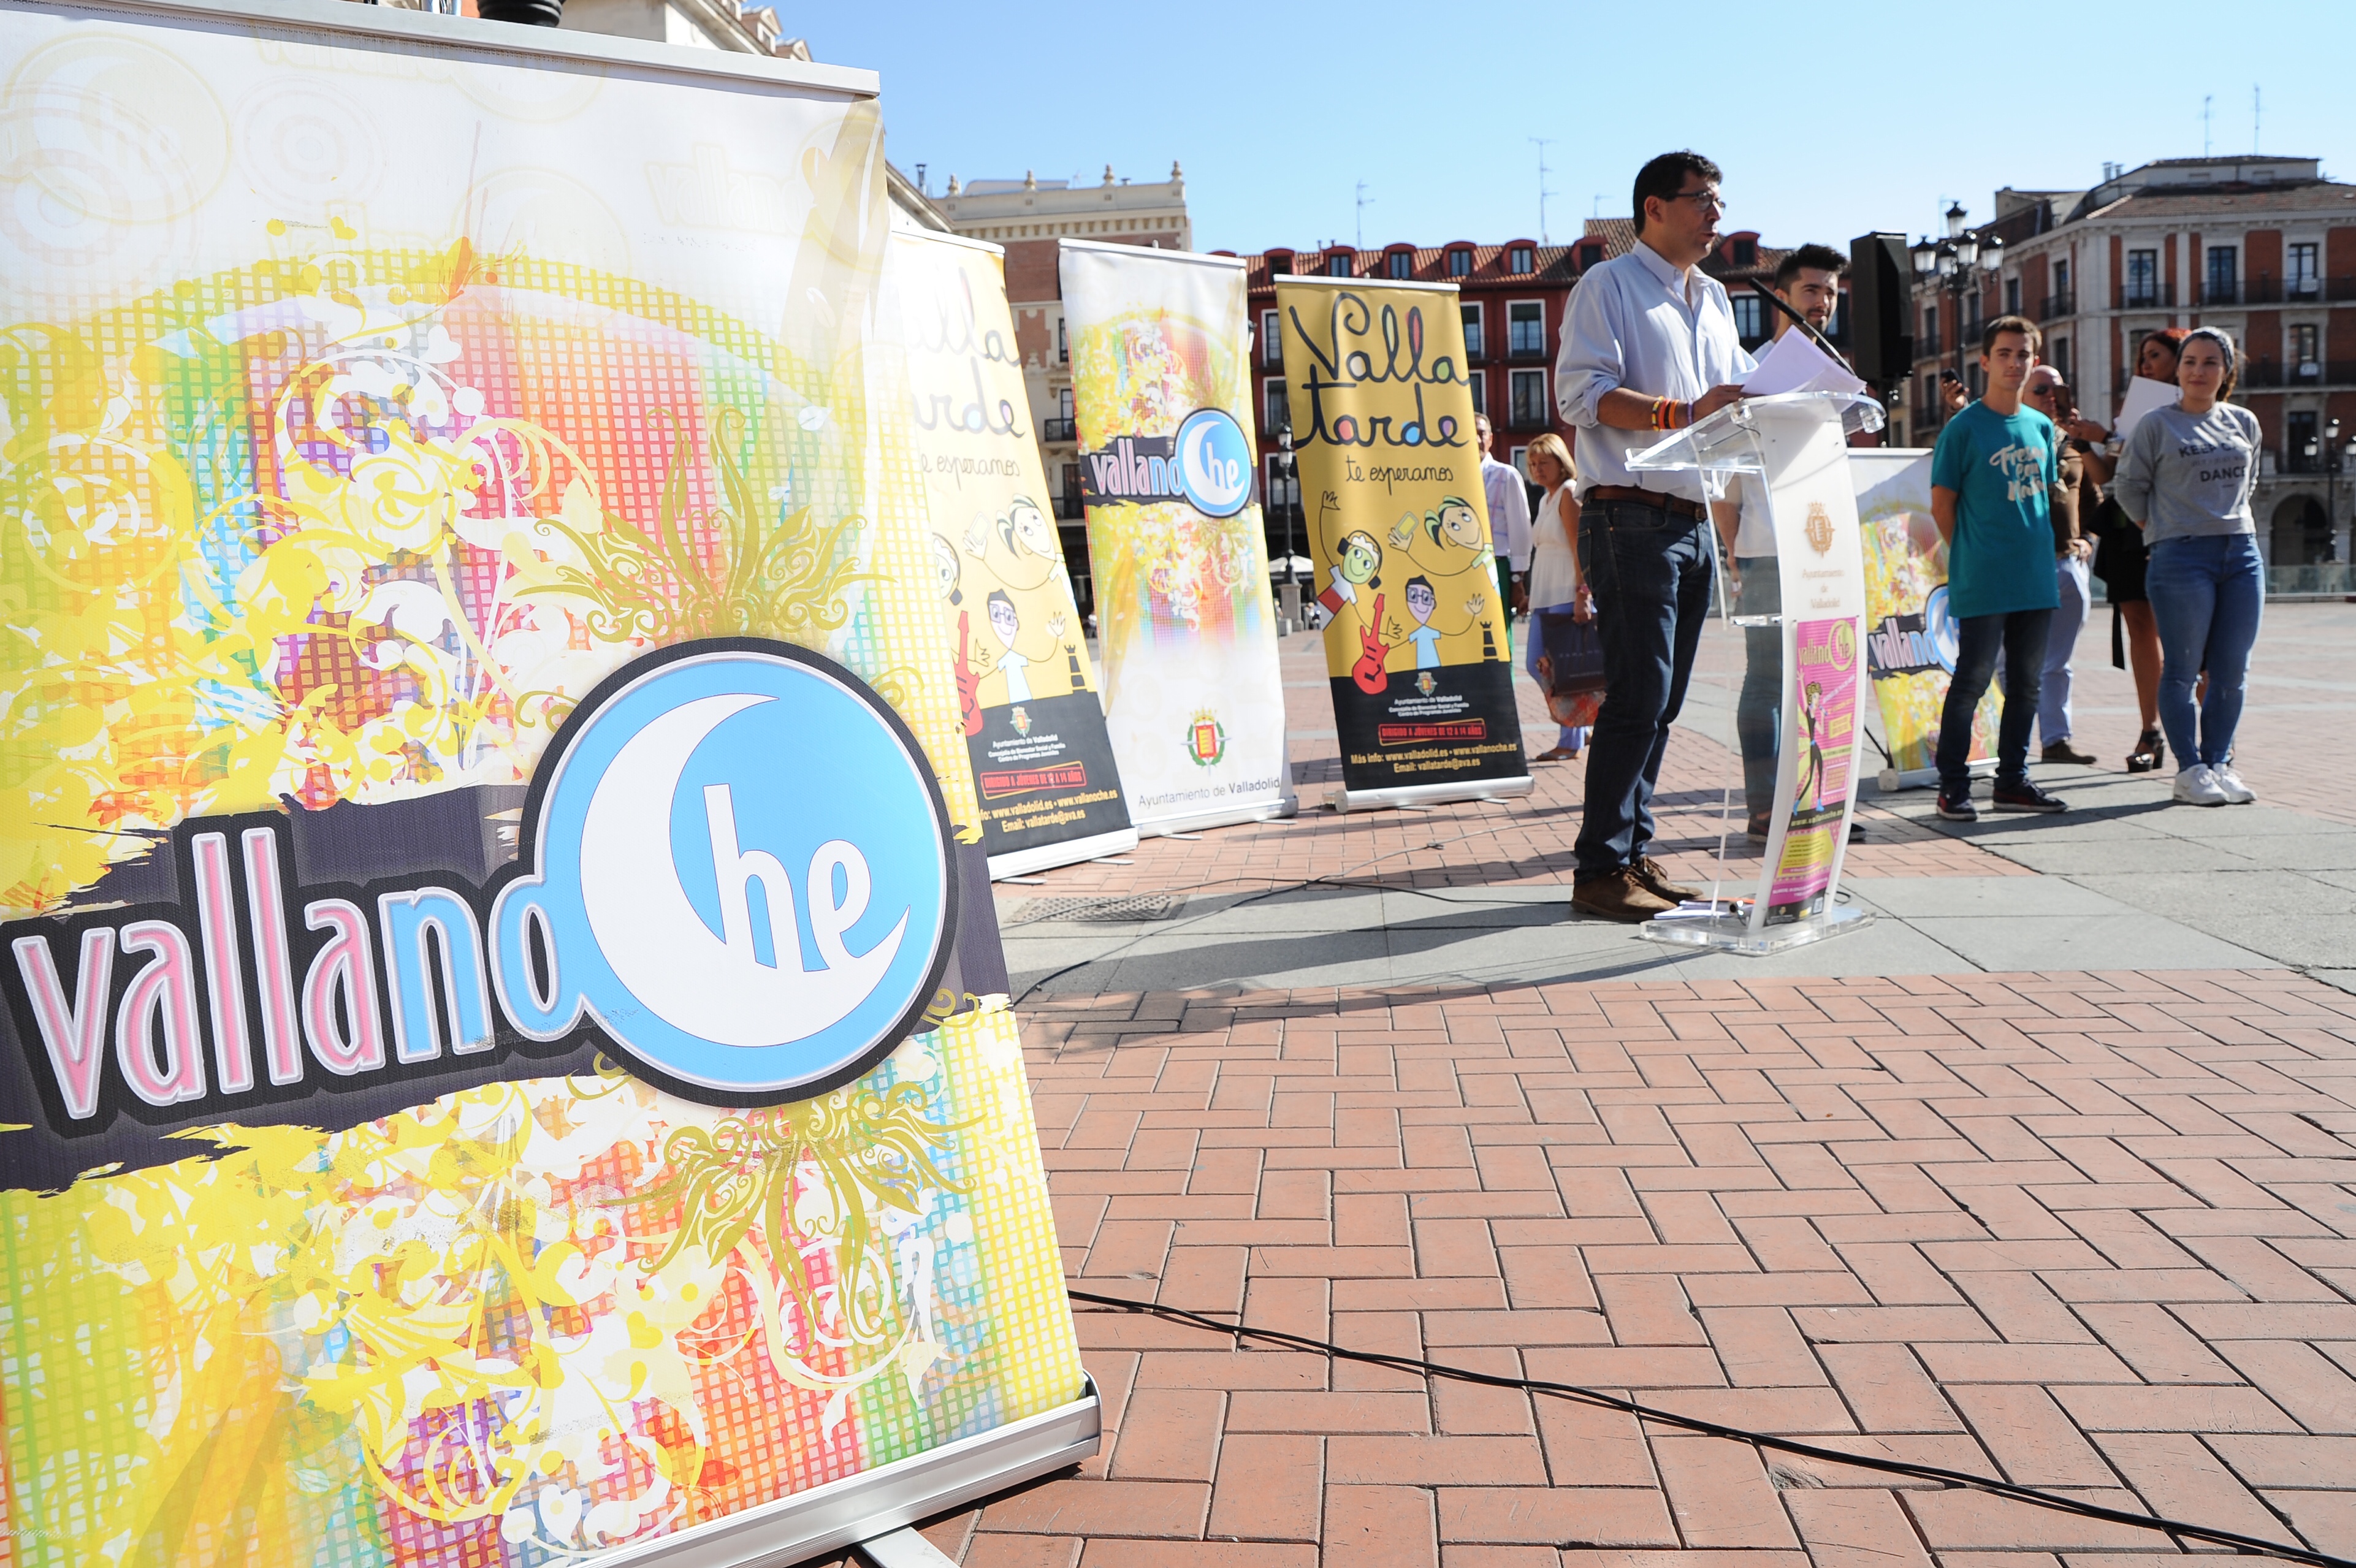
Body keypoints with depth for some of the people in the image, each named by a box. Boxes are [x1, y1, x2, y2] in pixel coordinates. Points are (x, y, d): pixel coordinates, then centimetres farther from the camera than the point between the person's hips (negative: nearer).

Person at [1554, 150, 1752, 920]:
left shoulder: (1715, 299, 24)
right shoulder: (1608, 285, -1)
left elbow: (1739, 388, 27)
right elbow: (1583, 393, -13)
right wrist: (1684, 412, -23)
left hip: (1695, 522, 8)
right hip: (1632, 517, -8)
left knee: (1662, 700, 8)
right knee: (1639, 695, -12)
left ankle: (1634, 853, 16)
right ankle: (1600, 871, -7)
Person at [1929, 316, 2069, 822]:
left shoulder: (2042, 427, 12)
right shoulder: (1964, 427, -5)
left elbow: (2045, 496, 21)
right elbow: (1941, 503, -4)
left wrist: (2039, 552, 12)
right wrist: (1973, 557, -4)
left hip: (2037, 581, 6)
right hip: (1983, 585, -6)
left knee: (2026, 684, 11)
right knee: (1972, 681, -4)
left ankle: (2013, 781, 21)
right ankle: (1953, 785, 4)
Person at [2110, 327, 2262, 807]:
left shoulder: (2244, 423, 13)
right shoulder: (2157, 425, 0)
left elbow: (2246, 481, 25)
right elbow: (2128, 488, 3)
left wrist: (2230, 520, 16)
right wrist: (2162, 529, 3)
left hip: (2242, 552, 5)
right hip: (2182, 556, -5)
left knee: (2232, 671, 5)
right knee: (2183, 670, -4)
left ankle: (2219, 763, 15)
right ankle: (2190, 769, 4)